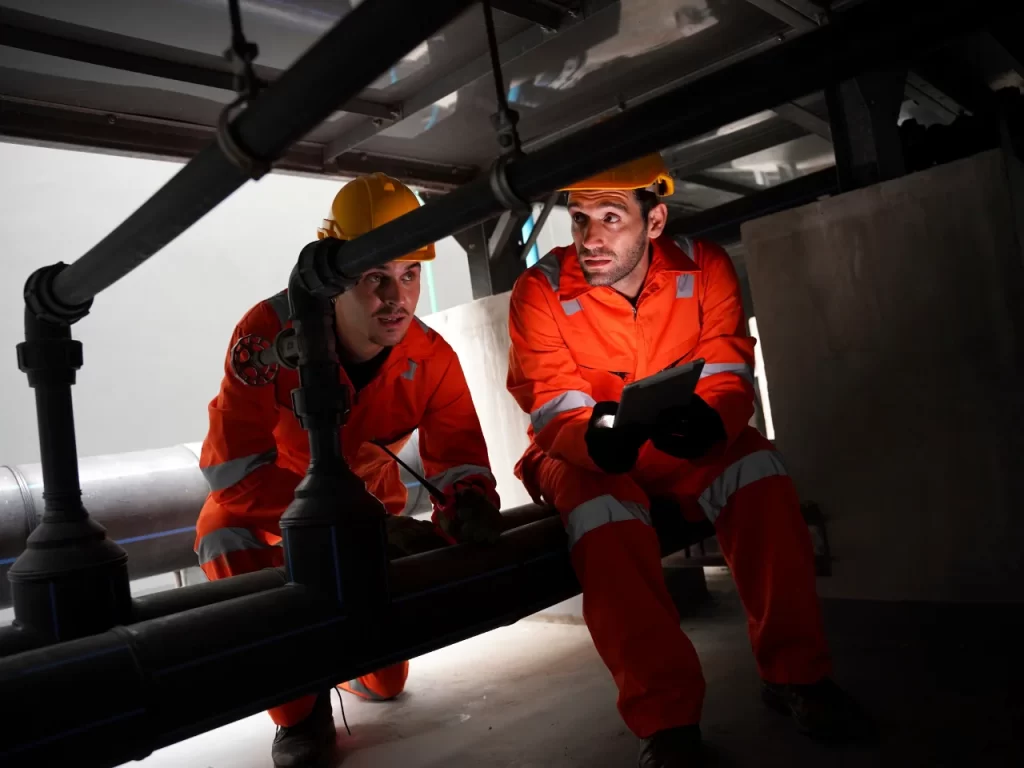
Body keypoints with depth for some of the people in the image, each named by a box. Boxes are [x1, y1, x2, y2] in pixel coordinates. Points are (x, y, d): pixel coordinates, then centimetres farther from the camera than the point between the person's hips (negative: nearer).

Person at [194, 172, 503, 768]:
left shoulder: (433, 360, -22)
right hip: (269, 501, -1)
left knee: (386, 682, -2)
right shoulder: (271, 332, -32)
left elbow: (458, 458, -21)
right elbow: (235, 467, -36)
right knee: (225, 536, -36)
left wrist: (468, 505, -47)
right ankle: (301, 705, -13)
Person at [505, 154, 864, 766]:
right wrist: (598, 437, -44)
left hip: (685, 448, 2)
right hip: (582, 456, -2)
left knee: (758, 466, -26)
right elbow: (556, 412, -19)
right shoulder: (541, 291, -14)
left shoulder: (705, 268, -8)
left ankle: (795, 671, -13)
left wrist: (707, 422, -39)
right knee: (603, 508, -35)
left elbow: (728, 377, -13)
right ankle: (666, 716, -27)